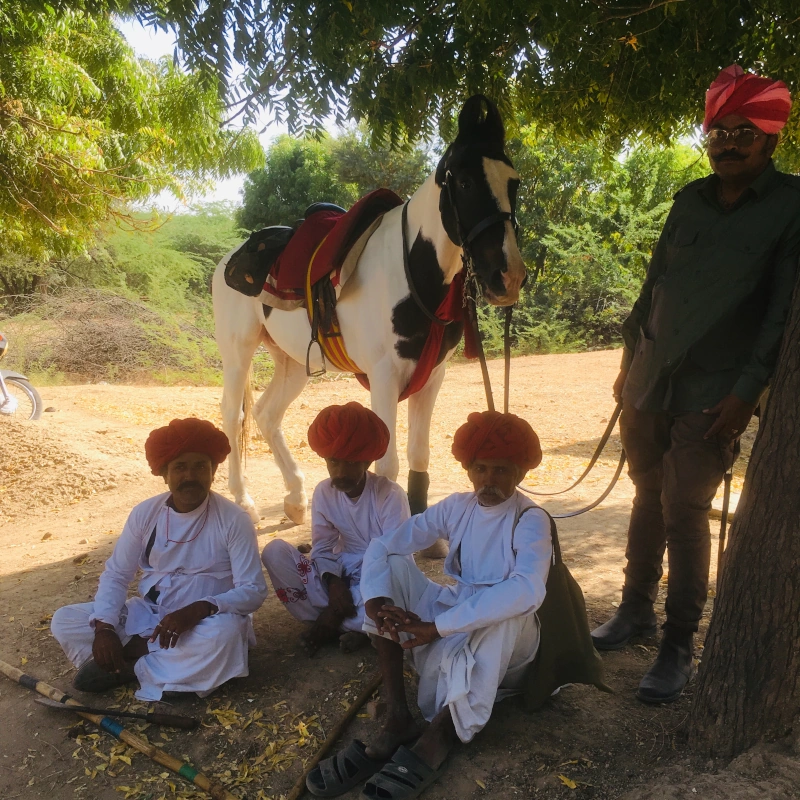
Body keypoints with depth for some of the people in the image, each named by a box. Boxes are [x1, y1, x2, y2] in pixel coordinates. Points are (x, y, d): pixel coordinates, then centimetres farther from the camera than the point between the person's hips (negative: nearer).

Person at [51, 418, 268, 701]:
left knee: (225, 633, -37)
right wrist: (104, 626, -17)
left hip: (203, 622, -3)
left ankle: (130, 663, -15)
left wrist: (197, 610, -35)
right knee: (64, 621, -11)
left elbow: (253, 590, -19)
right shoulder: (145, 513, -4)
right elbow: (116, 574, 2)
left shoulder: (233, 520, -15)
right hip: (148, 614, 3)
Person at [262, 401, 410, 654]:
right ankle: (353, 626, -21)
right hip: (342, 577, 5)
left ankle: (333, 625, -13)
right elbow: (323, 550, -1)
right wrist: (333, 582, -24)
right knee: (275, 552, -17)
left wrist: (341, 605, -23)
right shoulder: (324, 492, -5)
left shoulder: (390, 495, -17)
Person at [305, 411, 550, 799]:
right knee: (394, 565, -13)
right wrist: (376, 600, -28)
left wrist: (437, 626, -39)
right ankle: (397, 719, -20)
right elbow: (382, 546, -6)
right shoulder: (456, 507, -1)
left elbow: (528, 590, -36)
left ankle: (438, 736, -27)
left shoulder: (530, 520, -15)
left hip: (504, 636, -5)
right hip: (451, 619, 5)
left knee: (510, 607, -37)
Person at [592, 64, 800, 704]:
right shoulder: (691, 200, 10)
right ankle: (637, 609, 30)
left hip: (713, 393, -4)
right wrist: (628, 362, 12)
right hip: (649, 380, 5)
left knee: (685, 513, -4)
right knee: (648, 498, 13)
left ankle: (680, 647, 12)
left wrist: (747, 392, -15)